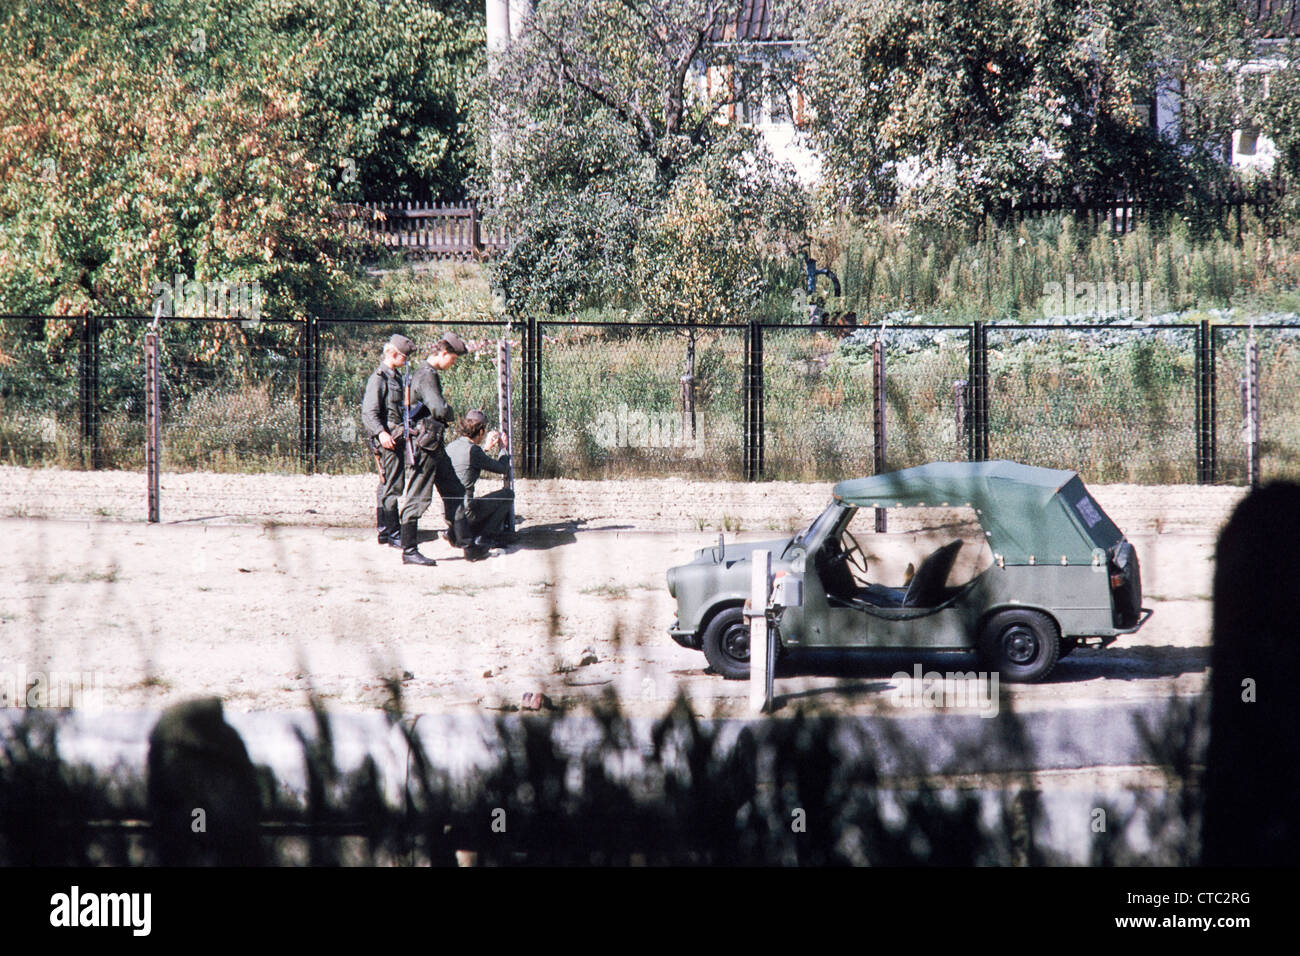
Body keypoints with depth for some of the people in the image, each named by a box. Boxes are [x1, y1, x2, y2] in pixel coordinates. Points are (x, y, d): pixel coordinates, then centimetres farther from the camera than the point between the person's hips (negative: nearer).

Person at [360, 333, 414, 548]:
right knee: (393, 485, -10)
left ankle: (384, 531, 18)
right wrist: (381, 433, -31)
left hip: (396, 436, 10)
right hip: (387, 440, -10)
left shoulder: (395, 377, 17)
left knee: (387, 485, 13)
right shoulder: (378, 378, -13)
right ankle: (392, 533, -8)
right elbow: (369, 412, -20)